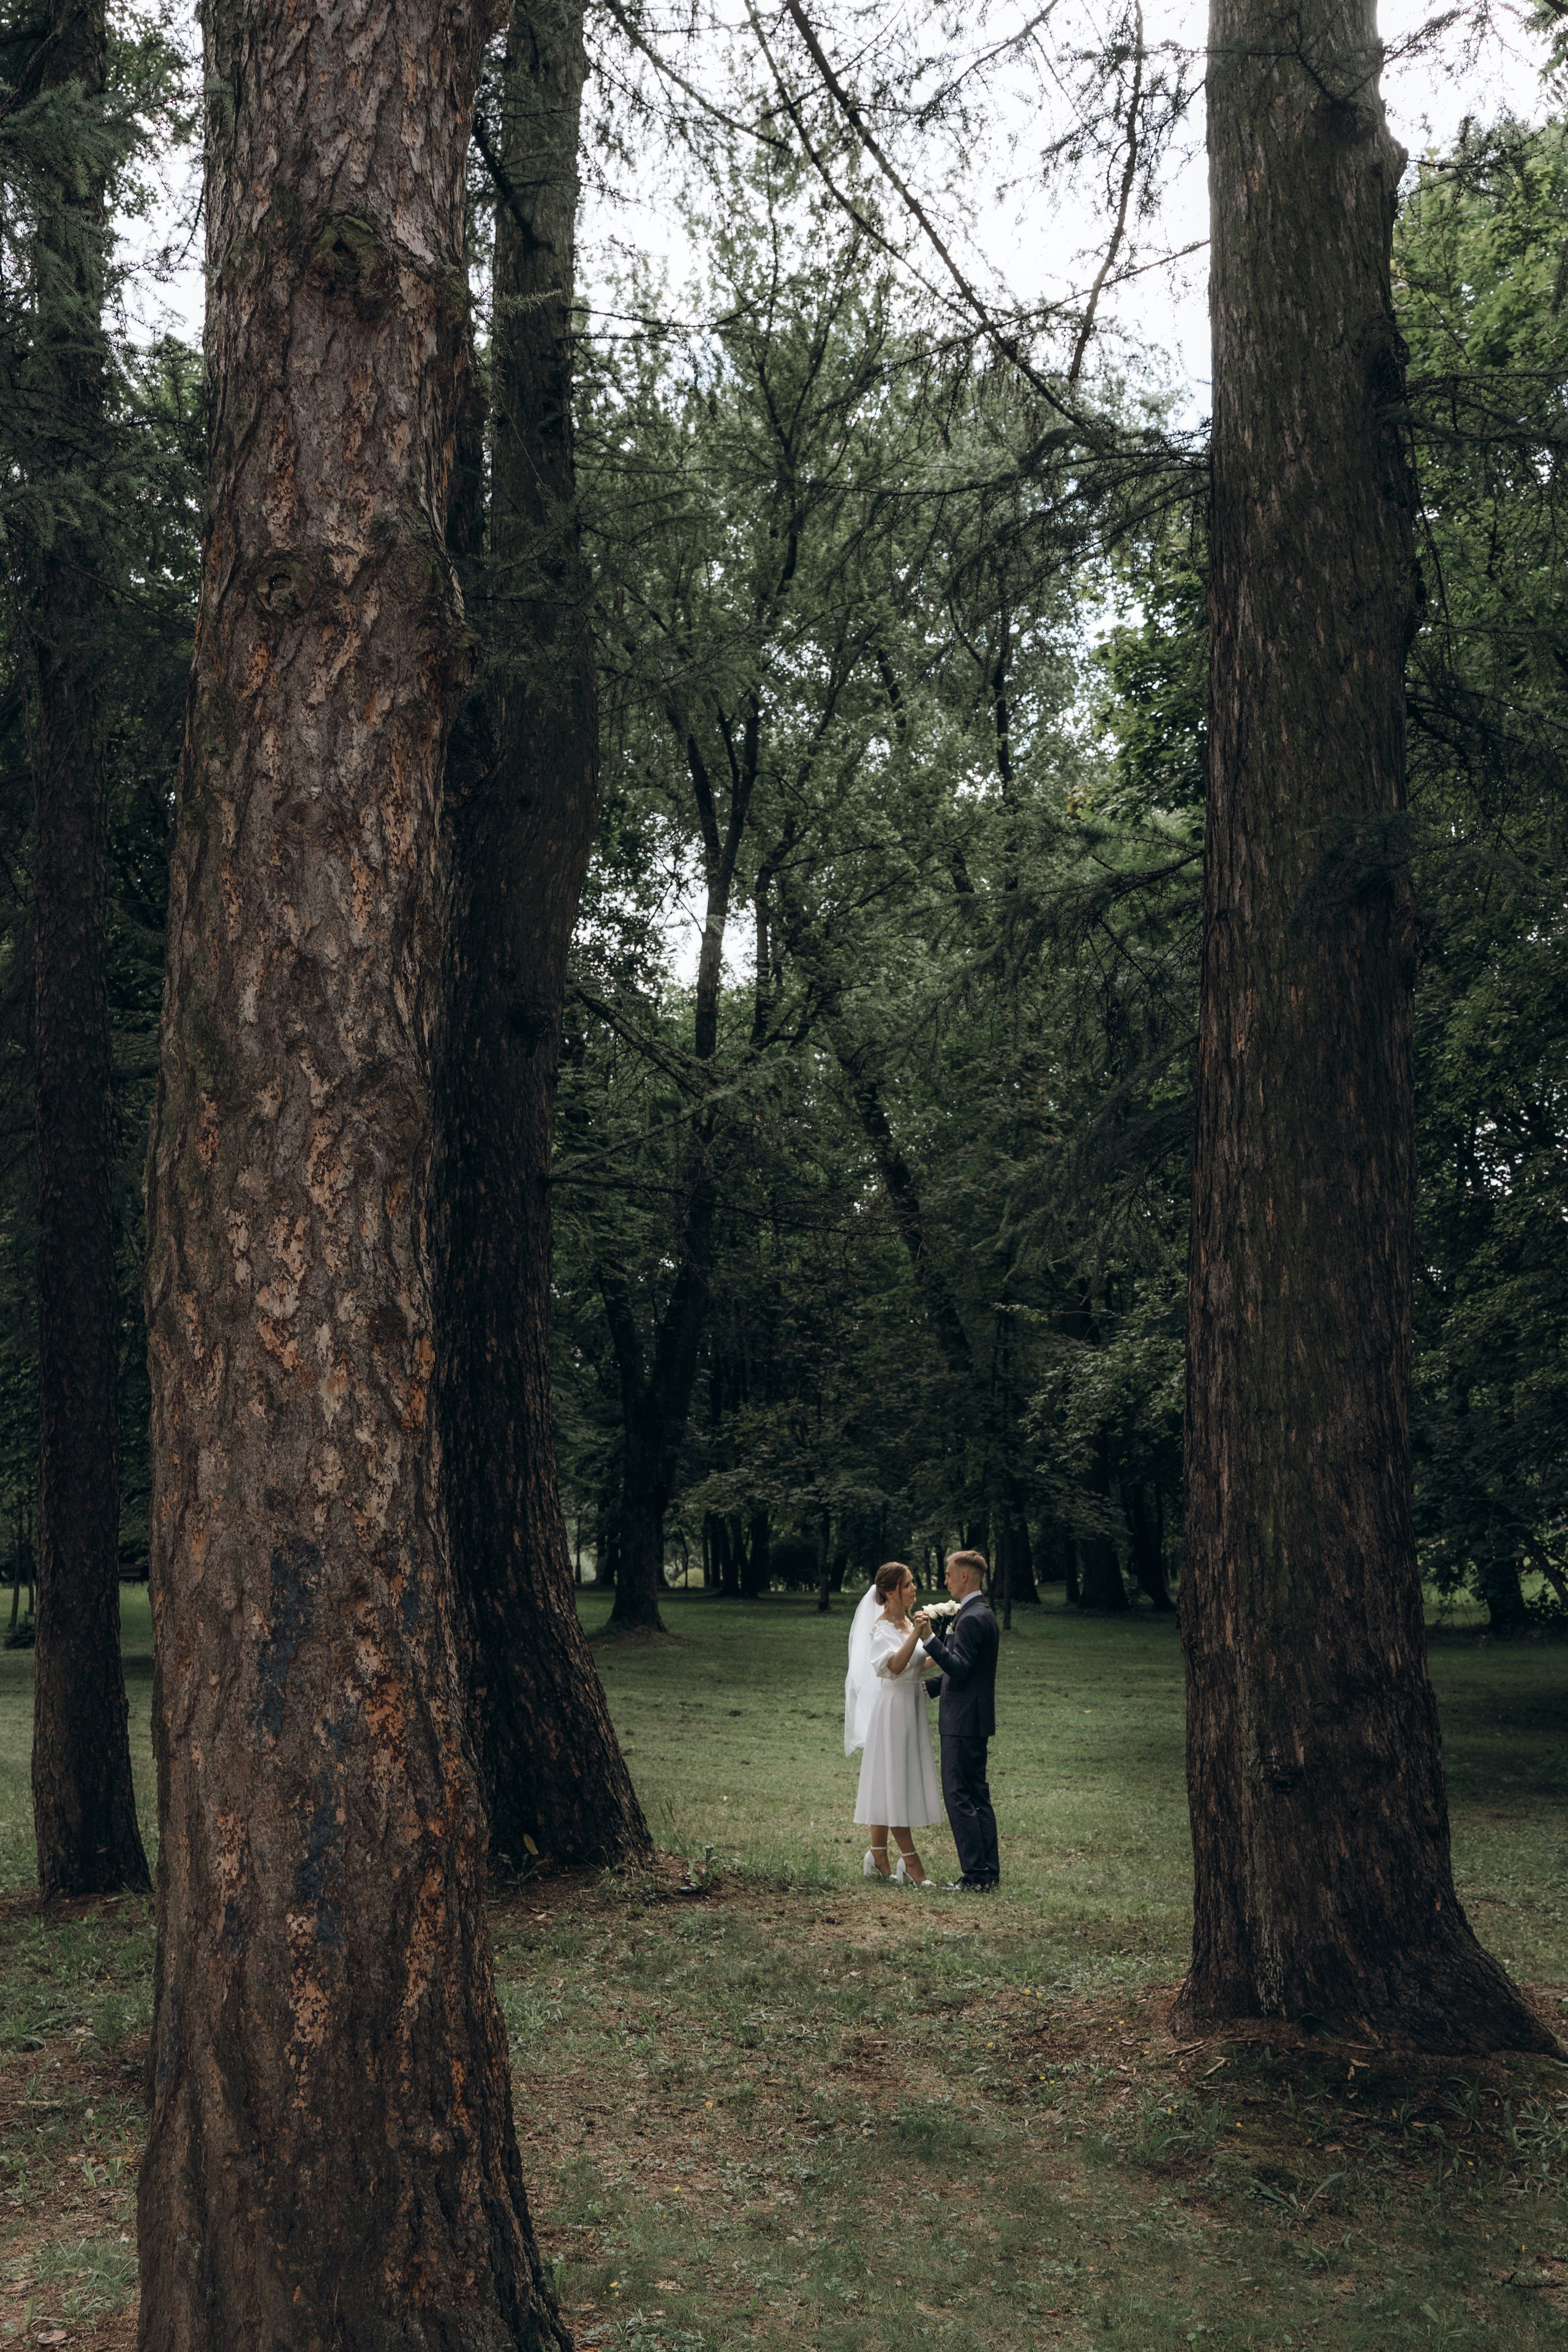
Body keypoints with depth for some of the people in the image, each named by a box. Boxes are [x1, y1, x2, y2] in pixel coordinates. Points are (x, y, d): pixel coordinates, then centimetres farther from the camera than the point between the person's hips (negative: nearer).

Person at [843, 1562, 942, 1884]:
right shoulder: (883, 1627, -14)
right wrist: (916, 1634, -38)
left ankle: (878, 1858, 17)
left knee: (886, 1783, 11)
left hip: (909, 1708, 9)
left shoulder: (905, 1623, 13)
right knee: (894, 1781, -5)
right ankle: (910, 1861, -5)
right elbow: (894, 1666, -31)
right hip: (893, 1707, -9)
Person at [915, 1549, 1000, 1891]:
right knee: (978, 1795, 13)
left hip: (963, 1722, -11)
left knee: (960, 1797, -6)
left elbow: (960, 1669, -25)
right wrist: (928, 1686, 23)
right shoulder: (981, 1613, 16)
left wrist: (929, 1638, -29)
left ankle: (976, 1876, -4)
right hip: (974, 1720, 11)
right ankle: (989, 1872, 18)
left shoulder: (971, 1619, -18)